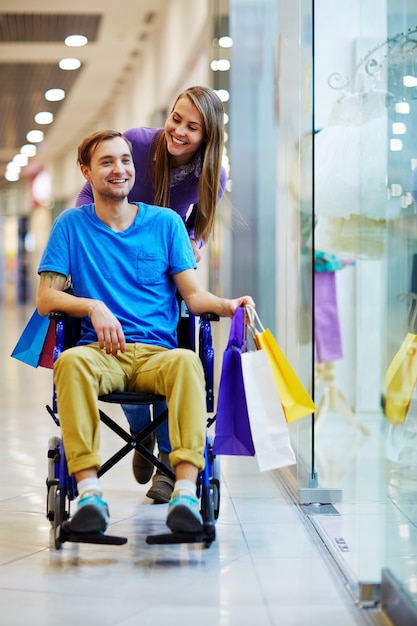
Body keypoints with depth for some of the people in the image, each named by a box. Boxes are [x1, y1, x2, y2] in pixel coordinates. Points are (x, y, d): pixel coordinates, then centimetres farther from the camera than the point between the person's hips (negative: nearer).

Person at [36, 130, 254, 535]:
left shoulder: (166, 223, 16)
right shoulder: (71, 225, 14)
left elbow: (194, 295, 8)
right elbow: (46, 299, 8)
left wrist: (227, 305, -15)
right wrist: (94, 307, -11)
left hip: (158, 352, 1)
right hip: (102, 351, 0)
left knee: (186, 361, -36)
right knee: (71, 361, -37)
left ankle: (185, 492, -45)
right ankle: (89, 493, -41)